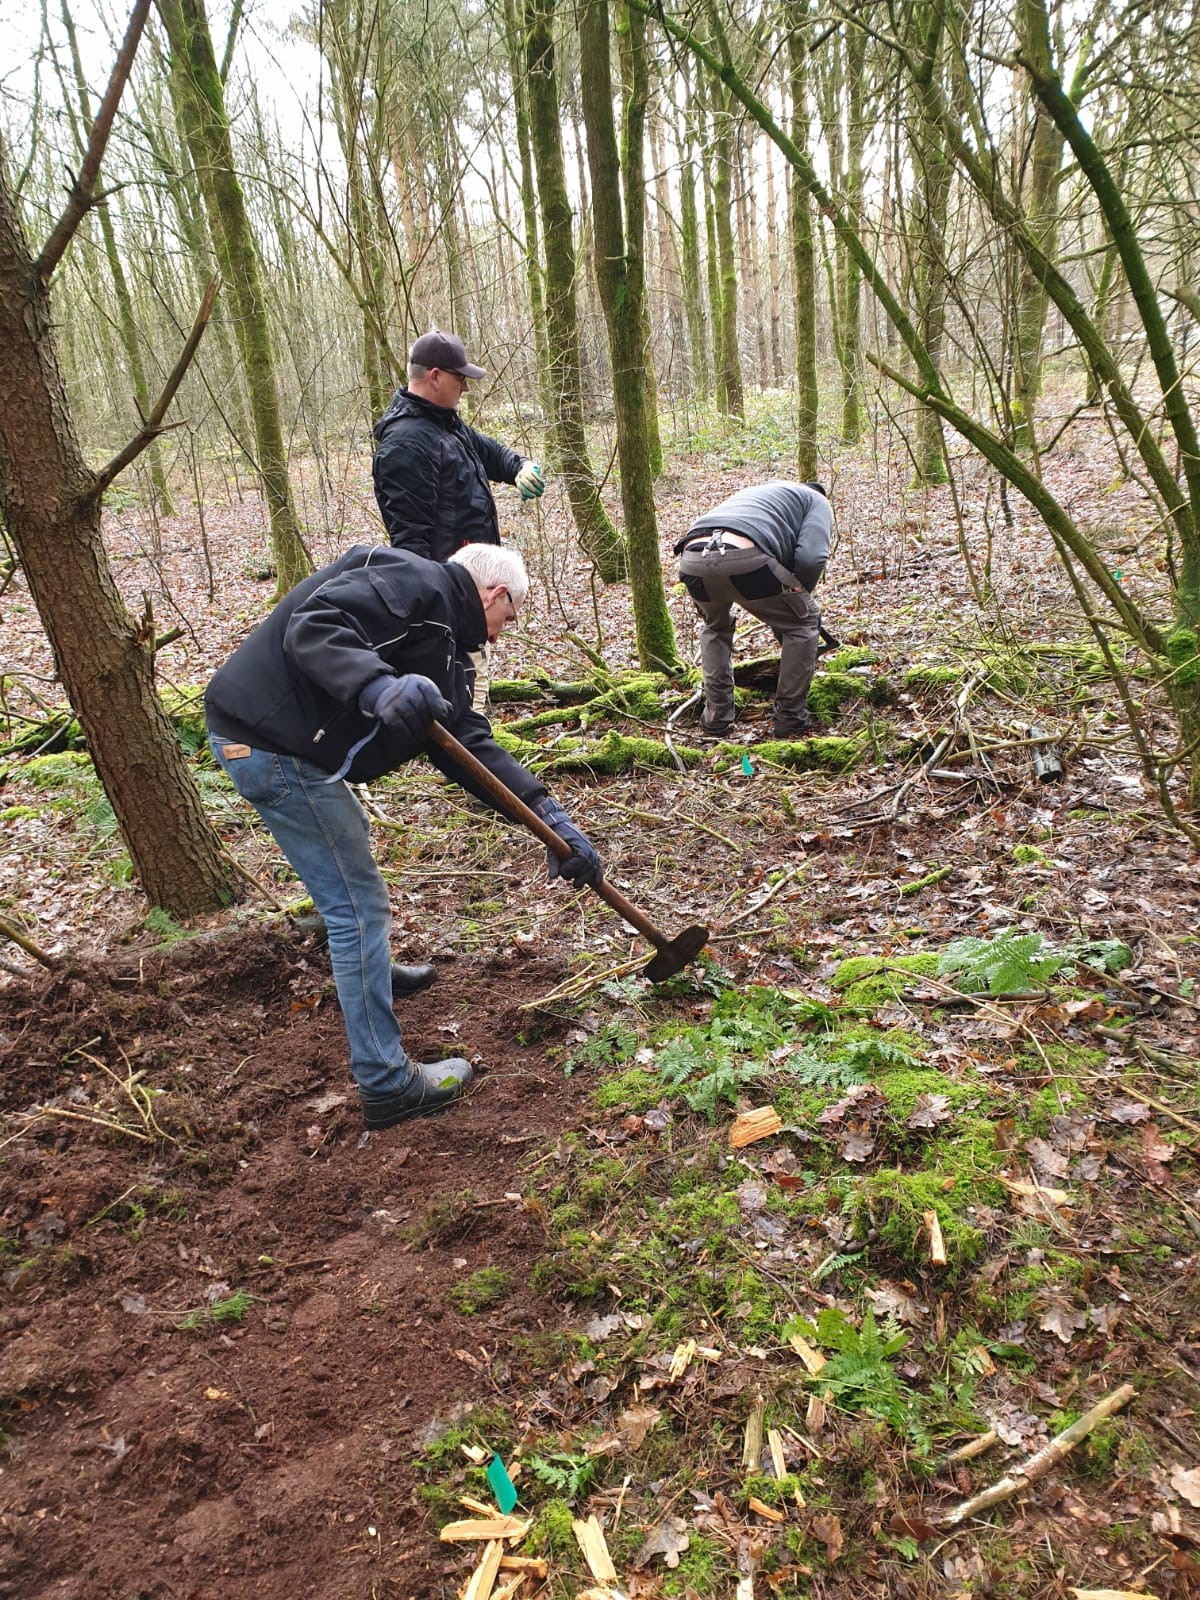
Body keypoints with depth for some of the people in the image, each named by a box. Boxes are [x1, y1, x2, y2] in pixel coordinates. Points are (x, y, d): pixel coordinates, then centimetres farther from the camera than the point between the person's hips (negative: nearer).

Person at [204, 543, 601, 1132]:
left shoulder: (445, 642, 17)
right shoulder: (414, 583, -12)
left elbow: (468, 742, 9)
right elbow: (313, 626, -27)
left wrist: (550, 816, 0)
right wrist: (380, 688, -43)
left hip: (289, 740, 11)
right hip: (269, 740, -11)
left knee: (351, 839, 33)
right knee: (358, 903, -5)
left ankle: (365, 972, 57)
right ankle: (386, 1084, 5)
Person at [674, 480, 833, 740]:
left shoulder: (753, 492, 46)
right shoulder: (817, 501, 26)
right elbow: (811, 558, 4)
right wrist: (799, 596, 24)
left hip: (692, 561, 6)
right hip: (743, 559, -6)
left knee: (715, 626, 36)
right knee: (803, 622, 20)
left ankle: (716, 716, 31)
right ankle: (791, 718, 22)